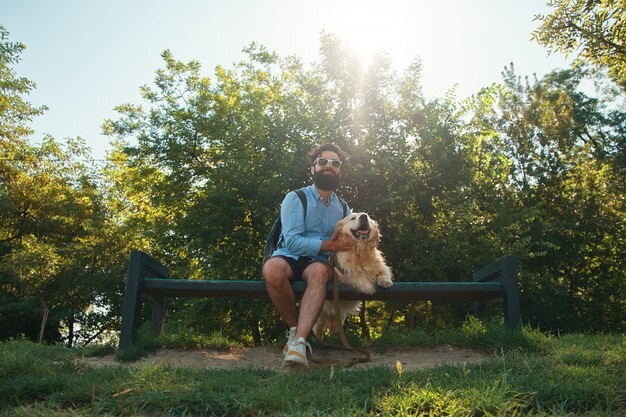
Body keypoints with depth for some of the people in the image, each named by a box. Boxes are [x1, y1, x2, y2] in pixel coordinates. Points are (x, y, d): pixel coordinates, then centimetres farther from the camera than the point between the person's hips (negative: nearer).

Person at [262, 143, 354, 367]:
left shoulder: (342, 208, 15)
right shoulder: (296, 199, 0)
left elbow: (351, 243, 16)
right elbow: (293, 242, -12)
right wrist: (330, 244, -17)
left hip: (319, 262, 2)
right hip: (289, 257, -2)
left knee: (319, 271, -36)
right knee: (272, 268, -38)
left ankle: (298, 341, -46)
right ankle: (294, 328, -16)